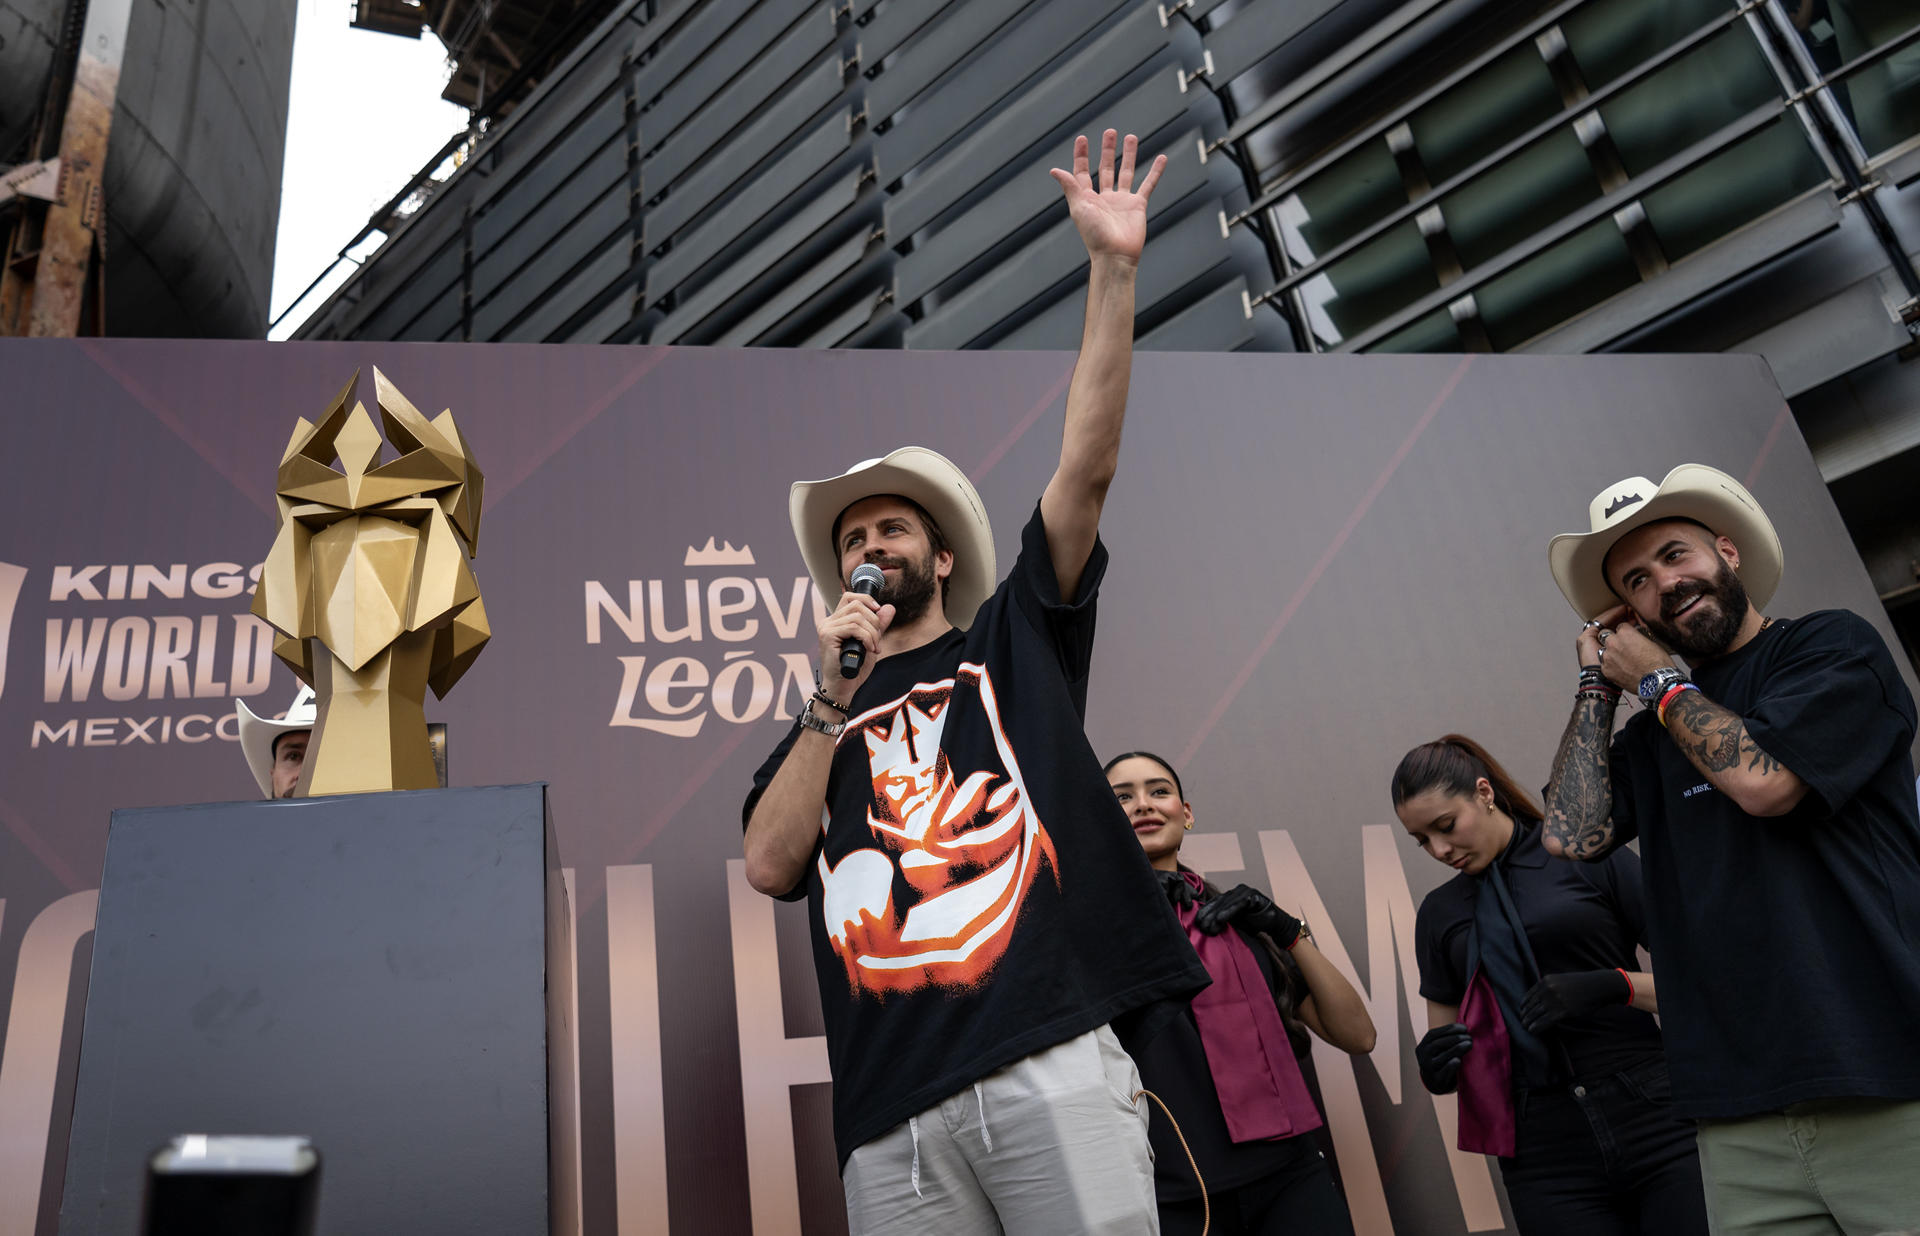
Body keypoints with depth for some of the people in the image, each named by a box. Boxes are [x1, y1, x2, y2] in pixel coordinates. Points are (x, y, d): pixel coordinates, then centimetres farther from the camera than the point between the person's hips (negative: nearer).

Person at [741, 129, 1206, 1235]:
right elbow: (771, 866, 6)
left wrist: (1115, 272, 0)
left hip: (1054, 1064, -2)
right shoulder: (821, 723, 22)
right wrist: (838, 696, 2)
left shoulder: (1011, 637, 17)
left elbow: (1088, 467, 6)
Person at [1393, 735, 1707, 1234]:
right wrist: (1434, 1068, -6)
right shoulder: (1439, 913, 13)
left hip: (1657, 1124, -3)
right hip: (1546, 1155, 3)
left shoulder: (1592, 857, 1)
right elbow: (1442, 1056, 16)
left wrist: (1613, 985, -19)